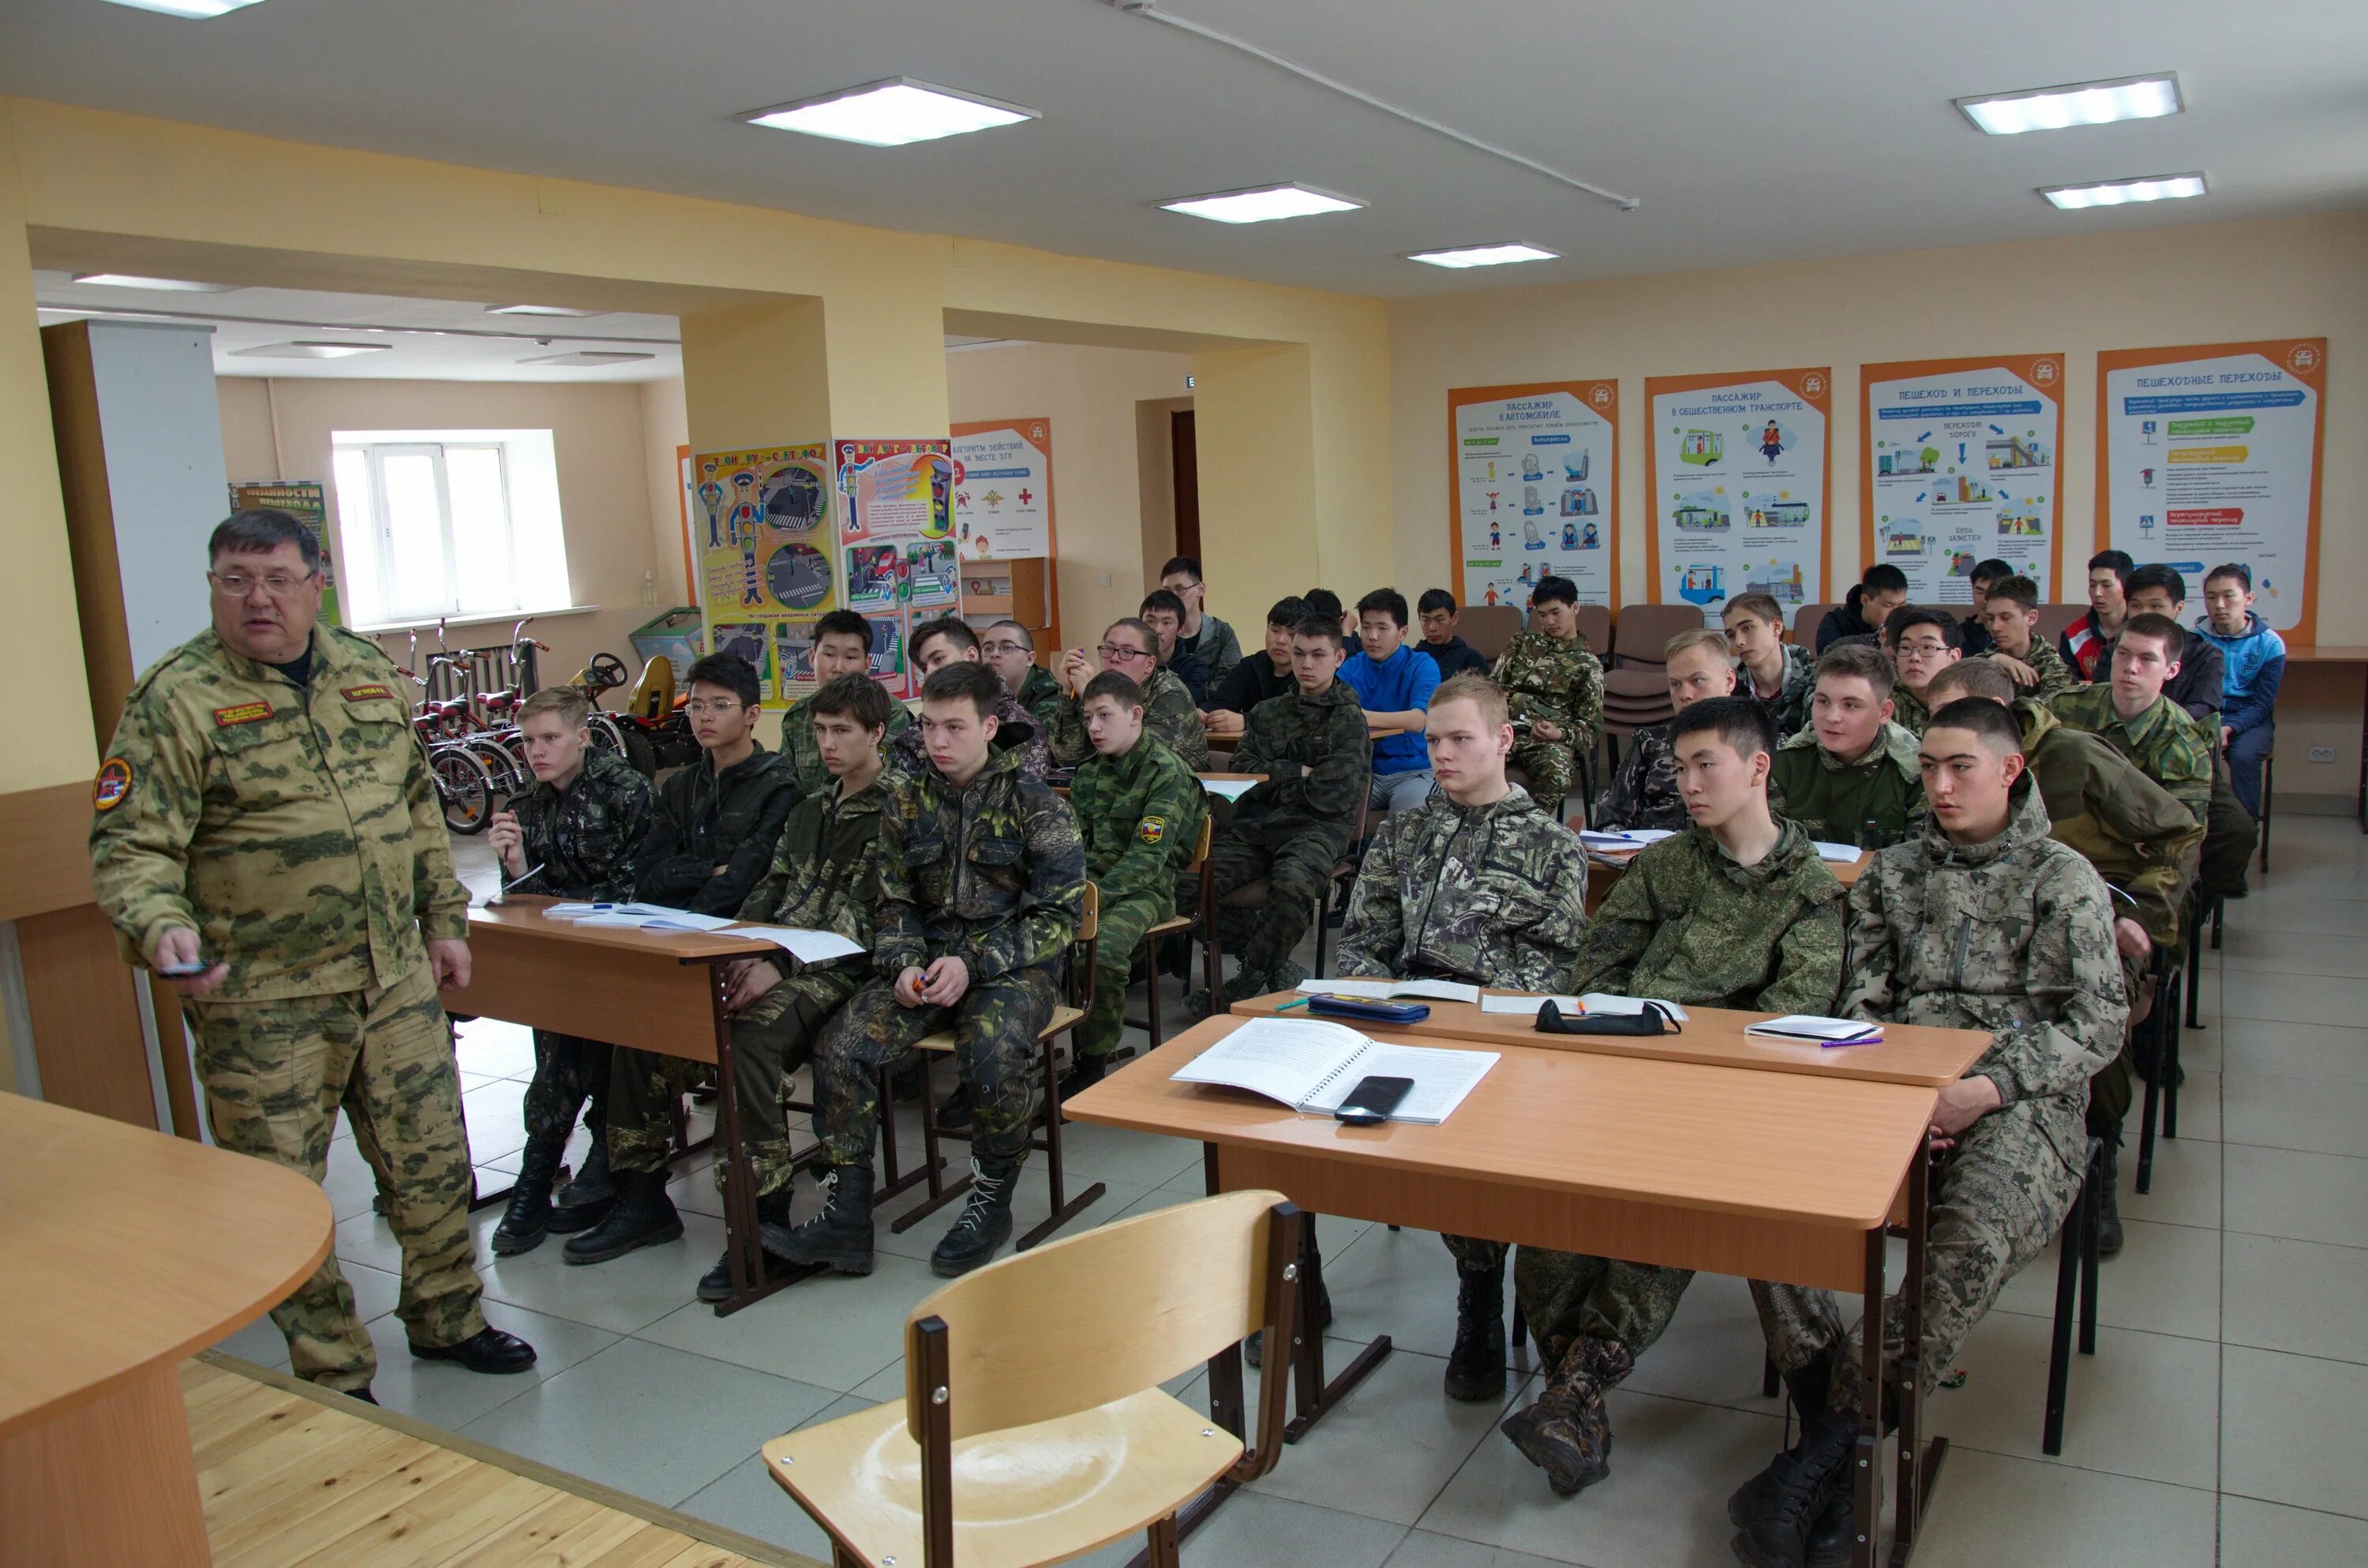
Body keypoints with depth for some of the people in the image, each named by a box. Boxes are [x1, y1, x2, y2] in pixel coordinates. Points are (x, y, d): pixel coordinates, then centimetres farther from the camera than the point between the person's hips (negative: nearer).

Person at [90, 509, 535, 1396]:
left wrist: (443, 918, 15)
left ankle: (445, 1318, 36)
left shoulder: (368, 674, 8)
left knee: (433, 1160, 15)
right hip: (261, 1002, -5)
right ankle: (334, 1376, 24)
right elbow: (129, 847, -13)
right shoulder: (176, 700, -9)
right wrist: (161, 929, -32)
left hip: (395, 978, 5)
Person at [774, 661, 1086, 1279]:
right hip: (928, 957, 4)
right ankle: (846, 1212, -8)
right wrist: (905, 965, -9)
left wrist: (974, 964, -18)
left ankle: (991, 1202, -7)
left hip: (1012, 964, -4)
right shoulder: (906, 799, 7)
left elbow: (1058, 917, -8)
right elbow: (893, 903, 12)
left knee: (995, 1055, -33)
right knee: (841, 1044, -20)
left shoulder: (1035, 804, -5)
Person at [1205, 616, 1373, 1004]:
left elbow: (1334, 795, -7)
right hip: (1256, 826, 5)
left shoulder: (1349, 718, 4)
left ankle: (1250, 980, -17)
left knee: (1292, 885, -39)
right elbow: (1240, 769, 8)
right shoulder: (1269, 713, 20)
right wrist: (1297, 773, -3)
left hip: (1316, 827, -5)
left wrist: (1273, 777, 3)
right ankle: (1277, 970, -7)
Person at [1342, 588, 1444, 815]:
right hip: (1364, 768, 3)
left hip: (1414, 770, -3)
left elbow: (1418, 720, -22)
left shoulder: (1422, 667, -5)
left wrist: (1365, 717, -38)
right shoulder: (1350, 668, 6)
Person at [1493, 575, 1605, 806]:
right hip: (1506, 726, 2)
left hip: (1551, 740, -2)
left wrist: (1560, 734, -13)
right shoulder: (1523, 642, 25)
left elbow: (1590, 726, 10)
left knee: (1557, 769, -40)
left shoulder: (1587, 664, 15)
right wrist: (1503, 696, -3)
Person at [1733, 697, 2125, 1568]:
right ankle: (1837, 1455, -19)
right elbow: (1860, 1002, 14)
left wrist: (1986, 1089, -17)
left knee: (1972, 1239, -36)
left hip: (2016, 1101, -3)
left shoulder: (2063, 878, 9)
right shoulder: (1892, 871, 20)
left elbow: (2096, 1021, -1)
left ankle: (1819, 1458, -24)